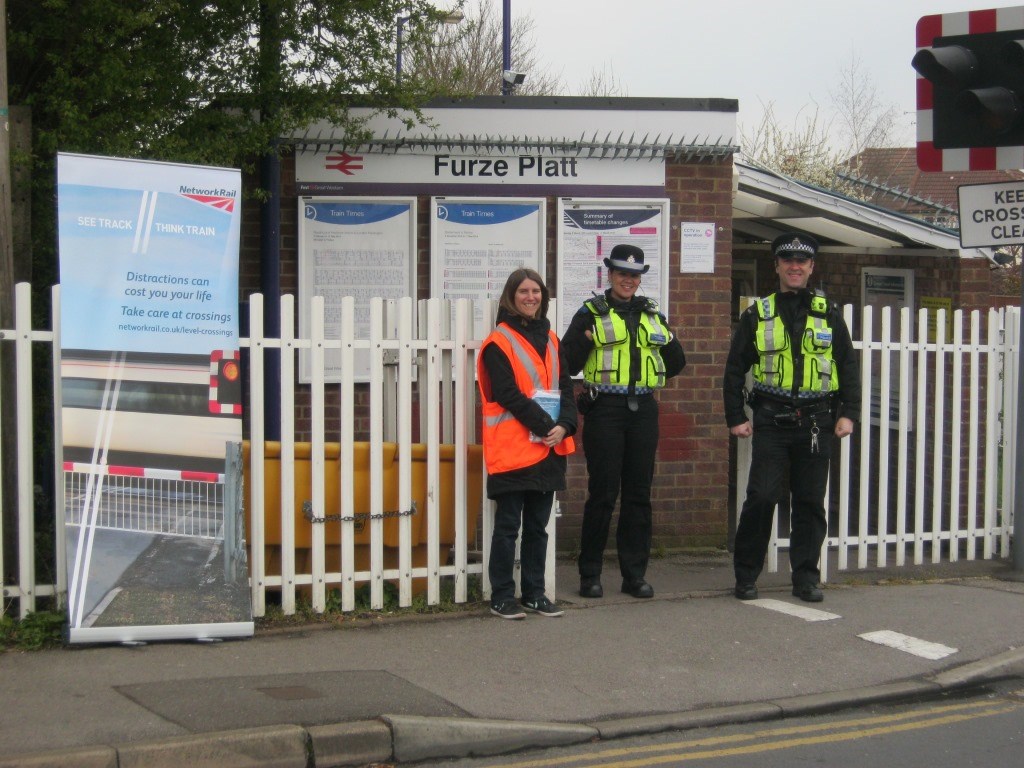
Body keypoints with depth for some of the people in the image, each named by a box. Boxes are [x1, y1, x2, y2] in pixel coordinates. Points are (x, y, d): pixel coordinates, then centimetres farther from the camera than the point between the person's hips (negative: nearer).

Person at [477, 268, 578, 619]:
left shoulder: (551, 339, 15)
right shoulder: (499, 343, -5)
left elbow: (565, 386, 10)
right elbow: (509, 394, -13)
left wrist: (564, 426, -7)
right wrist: (546, 426, -16)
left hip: (549, 447, 6)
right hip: (513, 448, -6)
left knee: (537, 525, 11)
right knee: (508, 525, -1)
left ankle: (534, 593, 19)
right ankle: (502, 597, 5)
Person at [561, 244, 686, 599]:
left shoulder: (652, 314, 14)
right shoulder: (591, 313, 1)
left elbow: (676, 364, 17)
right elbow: (567, 364, -4)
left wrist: (667, 340, 0)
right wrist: (586, 340, -17)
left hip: (643, 410, 4)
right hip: (605, 410, -4)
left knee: (639, 492, 6)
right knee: (603, 492, -2)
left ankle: (634, 573, 14)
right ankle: (590, 574, 8)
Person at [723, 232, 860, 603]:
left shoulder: (829, 314, 10)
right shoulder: (757, 314, 7)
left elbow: (849, 366, 11)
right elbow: (735, 369, 9)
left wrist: (848, 413, 2)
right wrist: (735, 417, 2)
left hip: (815, 422, 2)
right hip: (771, 421, -1)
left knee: (810, 503, 5)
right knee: (761, 497, -6)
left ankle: (806, 578, 14)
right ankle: (745, 575, 6)